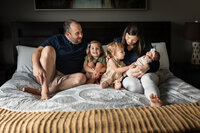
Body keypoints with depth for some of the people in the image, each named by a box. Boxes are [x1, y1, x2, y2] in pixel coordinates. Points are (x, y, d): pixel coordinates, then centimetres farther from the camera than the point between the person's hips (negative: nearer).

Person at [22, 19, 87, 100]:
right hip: (44, 76, -2)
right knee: (48, 49, -24)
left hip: (63, 79, 2)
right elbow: (37, 51, -6)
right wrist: (36, 66, -26)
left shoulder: (84, 46, 13)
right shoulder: (57, 39, 3)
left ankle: (39, 91, -32)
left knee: (81, 77, -29)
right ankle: (44, 89, -36)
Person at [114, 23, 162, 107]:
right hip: (128, 76, 2)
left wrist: (147, 67, -28)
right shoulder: (117, 42, 8)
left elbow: (156, 64, -5)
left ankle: (154, 101, -65)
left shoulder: (145, 45, 2)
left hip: (146, 74, -1)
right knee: (132, 84, -38)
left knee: (146, 78, -41)